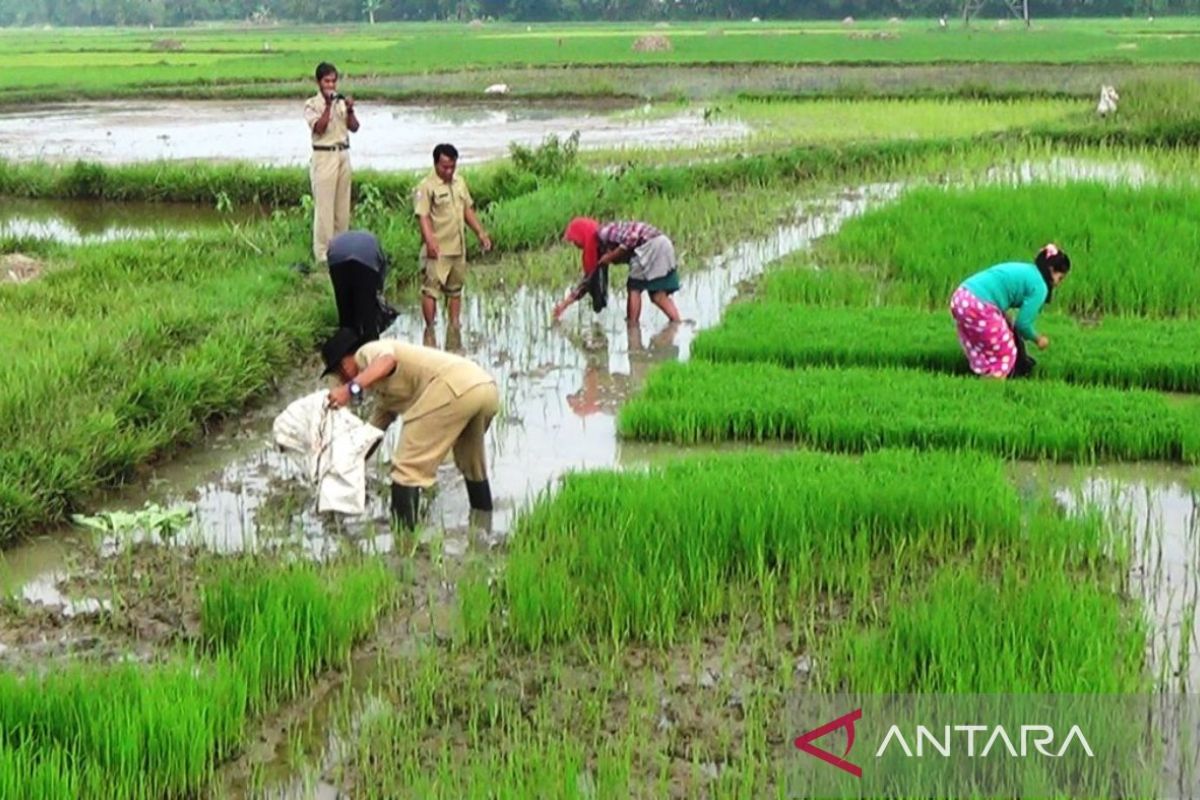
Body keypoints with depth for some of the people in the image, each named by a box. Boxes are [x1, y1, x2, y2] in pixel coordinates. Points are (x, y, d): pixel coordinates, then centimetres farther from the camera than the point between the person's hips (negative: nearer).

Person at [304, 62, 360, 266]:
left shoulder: (341, 101, 11)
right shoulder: (312, 104, -2)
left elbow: (354, 127, 6)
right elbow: (319, 129, -15)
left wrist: (350, 111, -10)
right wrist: (328, 106, -18)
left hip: (343, 154, 5)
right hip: (324, 156, -5)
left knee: (343, 204, 9)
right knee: (324, 205, -7)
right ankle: (322, 252, -3)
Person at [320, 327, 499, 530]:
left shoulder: (367, 352, 12)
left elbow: (387, 360, -13)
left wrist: (351, 388, -23)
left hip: (454, 387, -10)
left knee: (408, 468, -4)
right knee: (472, 466, 32)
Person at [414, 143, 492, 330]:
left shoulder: (459, 182, 12)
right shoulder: (426, 186, -11)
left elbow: (468, 209, 20)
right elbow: (423, 216, -19)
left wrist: (481, 233, 13)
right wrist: (430, 241, -32)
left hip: (458, 247, 7)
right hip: (437, 249, -7)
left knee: (455, 288, 14)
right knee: (431, 288, -6)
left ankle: (454, 325, 23)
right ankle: (430, 328, 0)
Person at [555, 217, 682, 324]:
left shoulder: (604, 233, -9)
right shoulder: (600, 248, 17)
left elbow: (631, 238, -23)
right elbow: (589, 278, 22)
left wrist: (611, 257, -11)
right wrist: (565, 303, 21)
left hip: (652, 244, -9)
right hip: (661, 245, 9)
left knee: (634, 288, -2)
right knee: (658, 295, 9)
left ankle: (632, 325, -1)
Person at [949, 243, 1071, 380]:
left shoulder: (1024, 270, 25)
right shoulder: (1039, 286, -3)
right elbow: (1023, 323, -3)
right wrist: (1038, 339, 15)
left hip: (961, 298, 9)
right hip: (978, 307, -9)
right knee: (1004, 356, 6)